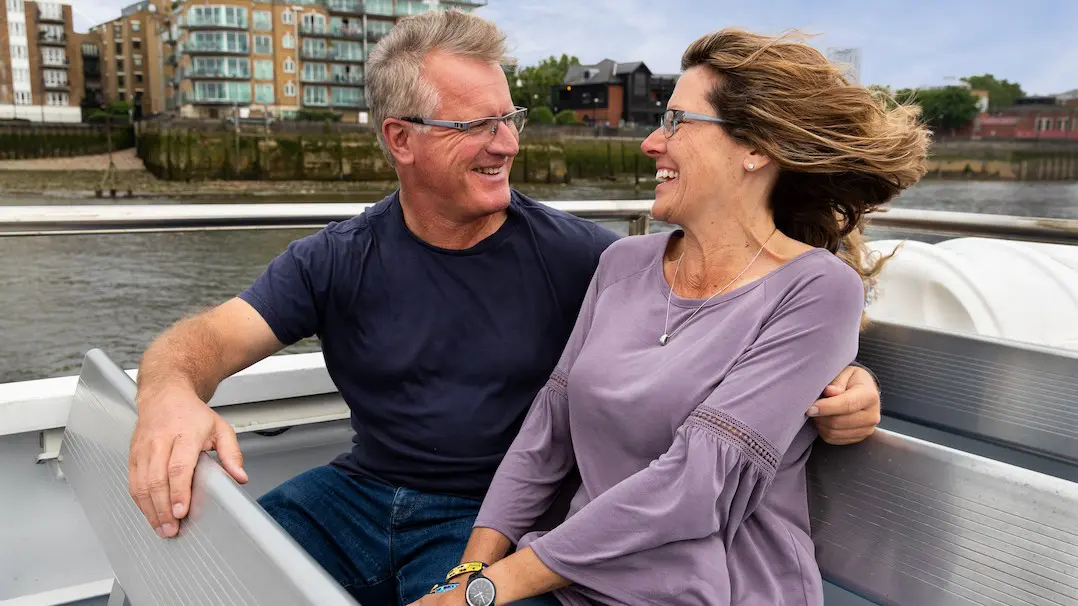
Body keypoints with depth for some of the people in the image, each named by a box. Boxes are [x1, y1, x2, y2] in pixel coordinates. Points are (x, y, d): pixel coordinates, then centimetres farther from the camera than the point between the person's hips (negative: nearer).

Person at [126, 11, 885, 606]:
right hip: (360, 489, 3)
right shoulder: (339, 259, -1)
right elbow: (207, 337, -8)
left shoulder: (575, 254, -8)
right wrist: (170, 396, -33)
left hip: (495, 513, -2)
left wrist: (830, 382, -27)